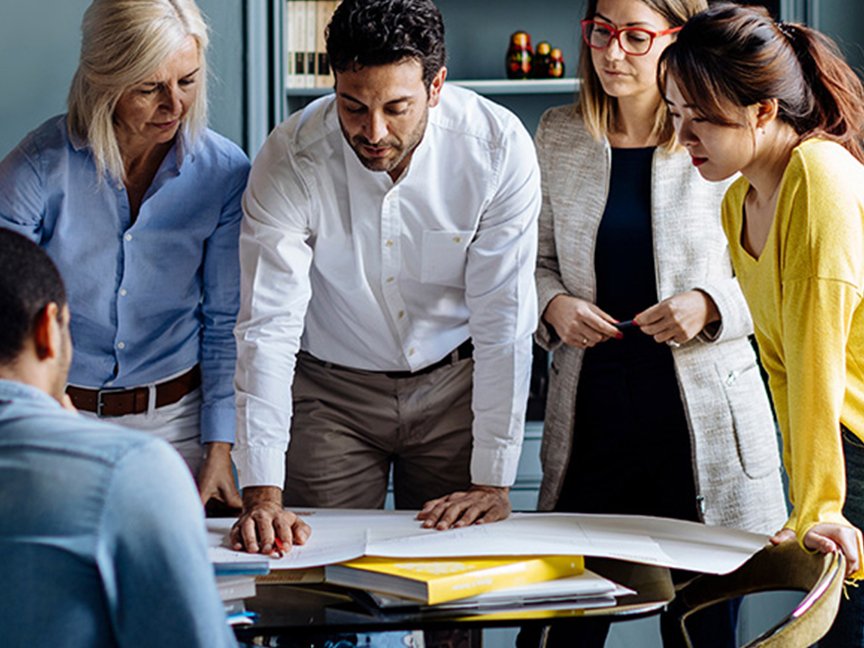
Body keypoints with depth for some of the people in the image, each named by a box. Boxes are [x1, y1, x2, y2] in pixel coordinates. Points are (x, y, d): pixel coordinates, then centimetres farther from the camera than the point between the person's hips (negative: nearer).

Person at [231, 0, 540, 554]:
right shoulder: (291, 160, -22)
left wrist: (493, 482, -18)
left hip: (454, 382, 0)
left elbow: (504, 322, -17)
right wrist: (262, 494, -30)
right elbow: (267, 328, -23)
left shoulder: (498, 148, -22)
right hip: (331, 390, 0)